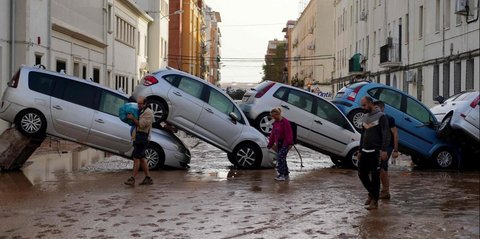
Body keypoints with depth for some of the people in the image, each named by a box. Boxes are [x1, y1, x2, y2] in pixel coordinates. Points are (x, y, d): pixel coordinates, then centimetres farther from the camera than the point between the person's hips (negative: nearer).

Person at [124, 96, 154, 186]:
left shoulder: (148, 112, -10)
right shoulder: (139, 111, 20)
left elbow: (141, 124, -19)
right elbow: (136, 124, 27)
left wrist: (133, 118, -16)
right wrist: (130, 118, 11)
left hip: (142, 138, -10)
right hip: (137, 138, 10)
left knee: (136, 158, -12)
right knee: (141, 158, 10)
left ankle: (132, 179, -12)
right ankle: (148, 178, 15)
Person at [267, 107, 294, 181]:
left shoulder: (285, 122, -13)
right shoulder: (275, 123, 14)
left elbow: (289, 133, -16)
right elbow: (273, 134, 19)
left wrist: (290, 143, -19)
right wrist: (270, 144, 19)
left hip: (285, 143, -9)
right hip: (279, 144, 9)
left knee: (280, 158, -17)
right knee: (281, 159, 11)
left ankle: (282, 175, -16)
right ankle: (286, 174, 20)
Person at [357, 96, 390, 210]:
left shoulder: (381, 116, -7)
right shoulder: (365, 117, 16)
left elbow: (386, 135, -13)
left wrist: (384, 150, -21)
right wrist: (360, 151, 20)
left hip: (375, 152, -7)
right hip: (365, 152, 7)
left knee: (375, 176, -3)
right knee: (362, 174, 8)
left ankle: (374, 201, 3)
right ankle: (371, 193, 28)